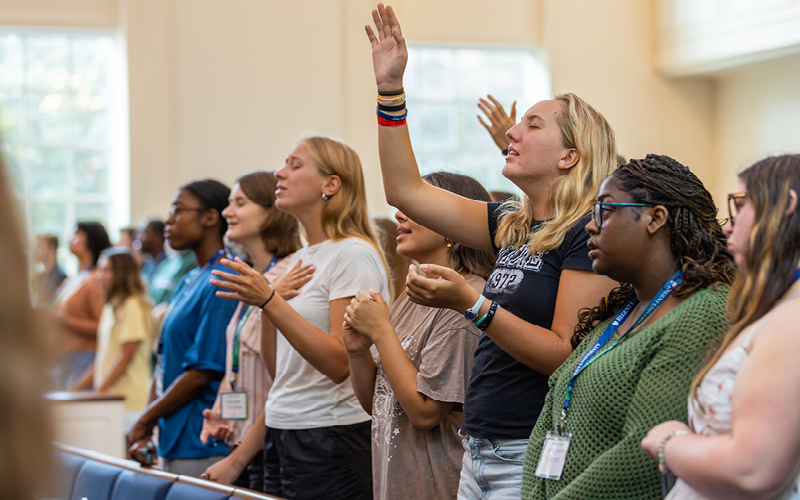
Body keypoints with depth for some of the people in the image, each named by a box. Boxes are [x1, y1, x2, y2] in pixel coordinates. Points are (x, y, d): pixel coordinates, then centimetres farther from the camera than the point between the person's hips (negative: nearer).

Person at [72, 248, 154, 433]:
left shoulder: (133, 306, -9)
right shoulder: (110, 308, 19)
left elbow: (125, 356, -12)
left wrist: (98, 392, -12)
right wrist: (76, 390, 15)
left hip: (129, 402, -8)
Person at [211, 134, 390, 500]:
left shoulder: (354, 255, -11)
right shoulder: (300, 259, 15)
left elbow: (339, 363, -20)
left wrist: (269, 301, -26)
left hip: (330, 441, -8)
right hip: (282, 432, 8)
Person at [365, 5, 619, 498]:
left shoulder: (589, 233, -11)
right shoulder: (512, 226, 12)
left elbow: (566, 355, -18)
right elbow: (407, 191, 16)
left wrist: (472, 304, -25)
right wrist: (390, 87, 12)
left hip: (533, 458, -7)